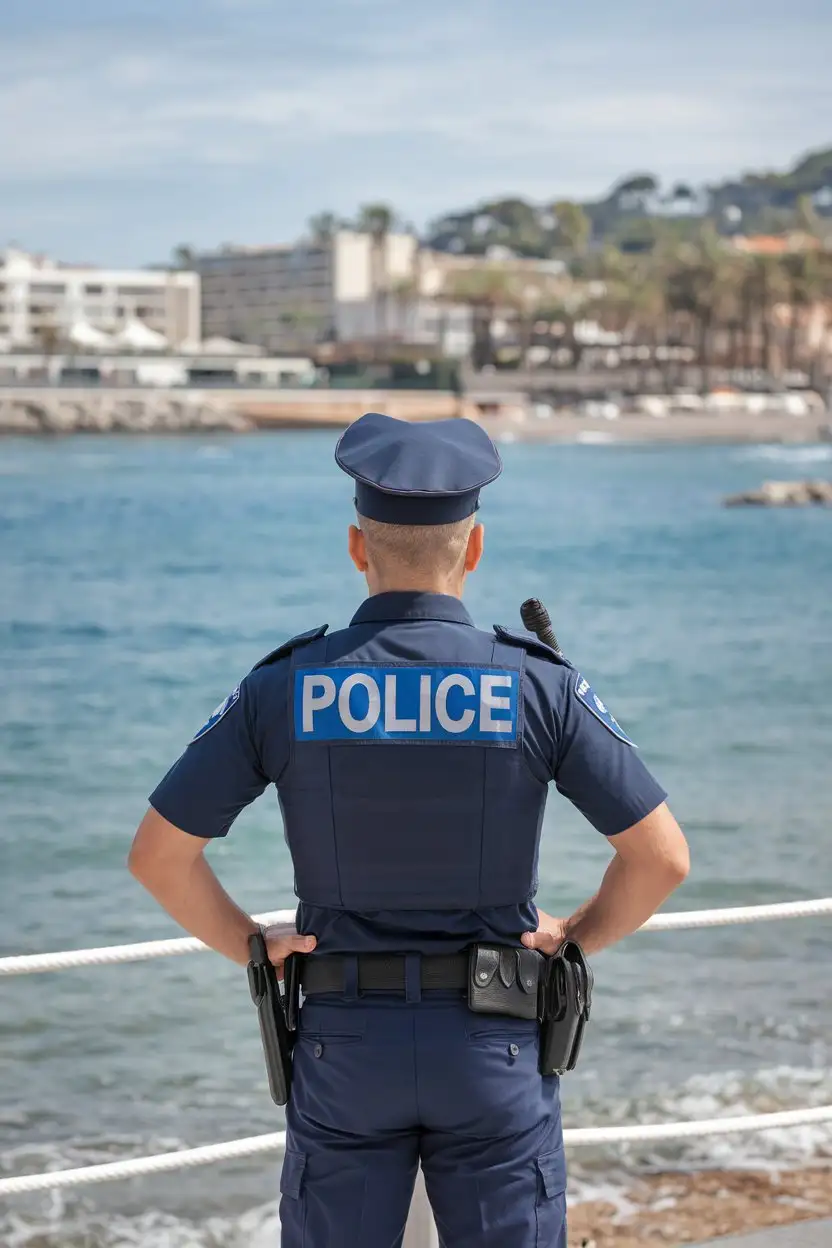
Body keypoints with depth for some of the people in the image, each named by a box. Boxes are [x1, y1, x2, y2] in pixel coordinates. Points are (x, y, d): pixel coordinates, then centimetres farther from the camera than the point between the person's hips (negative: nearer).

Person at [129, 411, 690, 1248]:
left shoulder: (283, 688, -7)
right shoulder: (539, 686, -9)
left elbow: (157, 854, -5)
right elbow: (662, 856, -10)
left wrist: (249, 946, 8)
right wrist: (578, 936, 7)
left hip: (347, 1045, 1)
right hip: (492, 1048, 0)